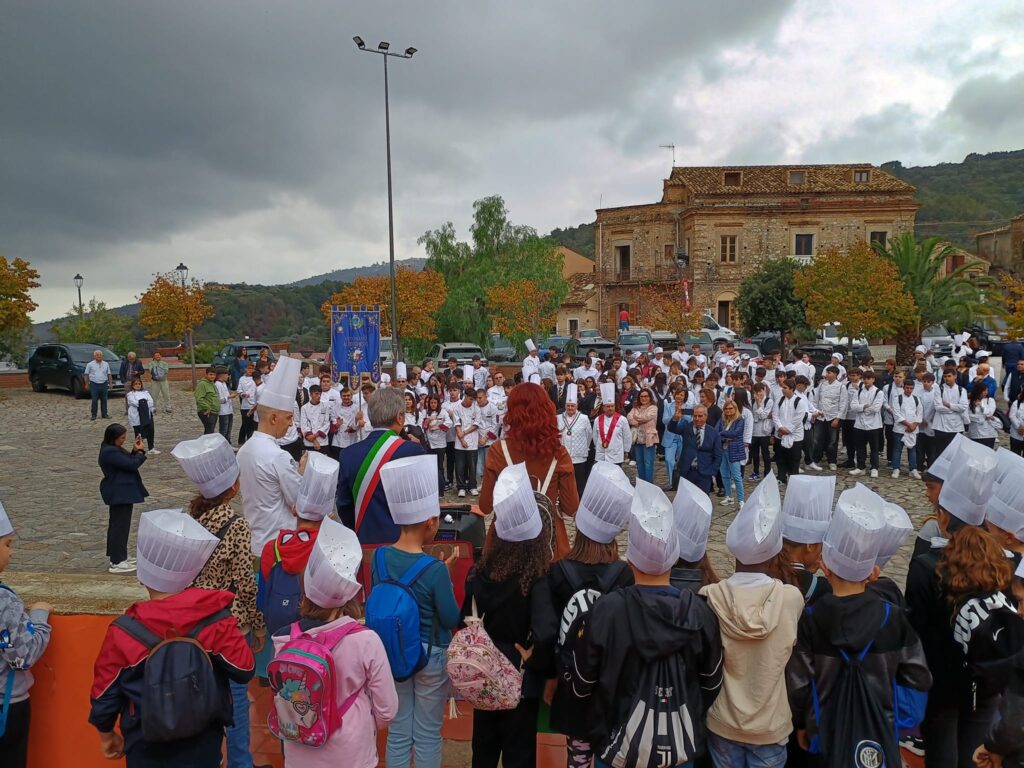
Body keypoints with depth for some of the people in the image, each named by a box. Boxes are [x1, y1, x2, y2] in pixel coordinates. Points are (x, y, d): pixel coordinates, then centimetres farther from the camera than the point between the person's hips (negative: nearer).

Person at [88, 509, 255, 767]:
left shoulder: (123, 631, -15)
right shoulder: (215, 617, -17)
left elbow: (104, 693, -5)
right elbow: (244, 671, -11)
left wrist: (106, 734, 14)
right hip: (203, 745, 0)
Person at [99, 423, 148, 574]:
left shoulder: (112, 449, 10)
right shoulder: (110, 452, -23)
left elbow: (127, 462, 13)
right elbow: (131, 465, -24)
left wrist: (135, 451, -1)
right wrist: (140, 451, -9)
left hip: (119, 493, 11)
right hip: (120, 494, -11)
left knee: (116, 524, 18)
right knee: (120, 526, -6)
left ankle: (116, 556, 30)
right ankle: (117, 563, -2)